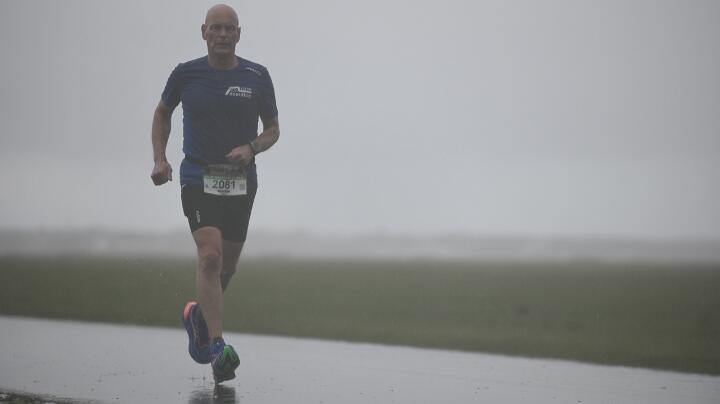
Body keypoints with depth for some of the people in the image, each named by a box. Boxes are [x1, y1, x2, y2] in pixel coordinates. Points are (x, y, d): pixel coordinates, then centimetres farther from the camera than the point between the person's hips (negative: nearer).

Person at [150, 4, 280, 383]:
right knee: (210, 257, -20)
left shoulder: (257, 77, 1)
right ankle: (218, 351, -25)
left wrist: (250, 148, -12)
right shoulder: (186, 74, -1)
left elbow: (273, 130, 10)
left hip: (241, 181, 3)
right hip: (198, 179, -3)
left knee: (227, 266, 13)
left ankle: (199, 314, 45)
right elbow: (162, 113, 17)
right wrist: (159, 159, 5)